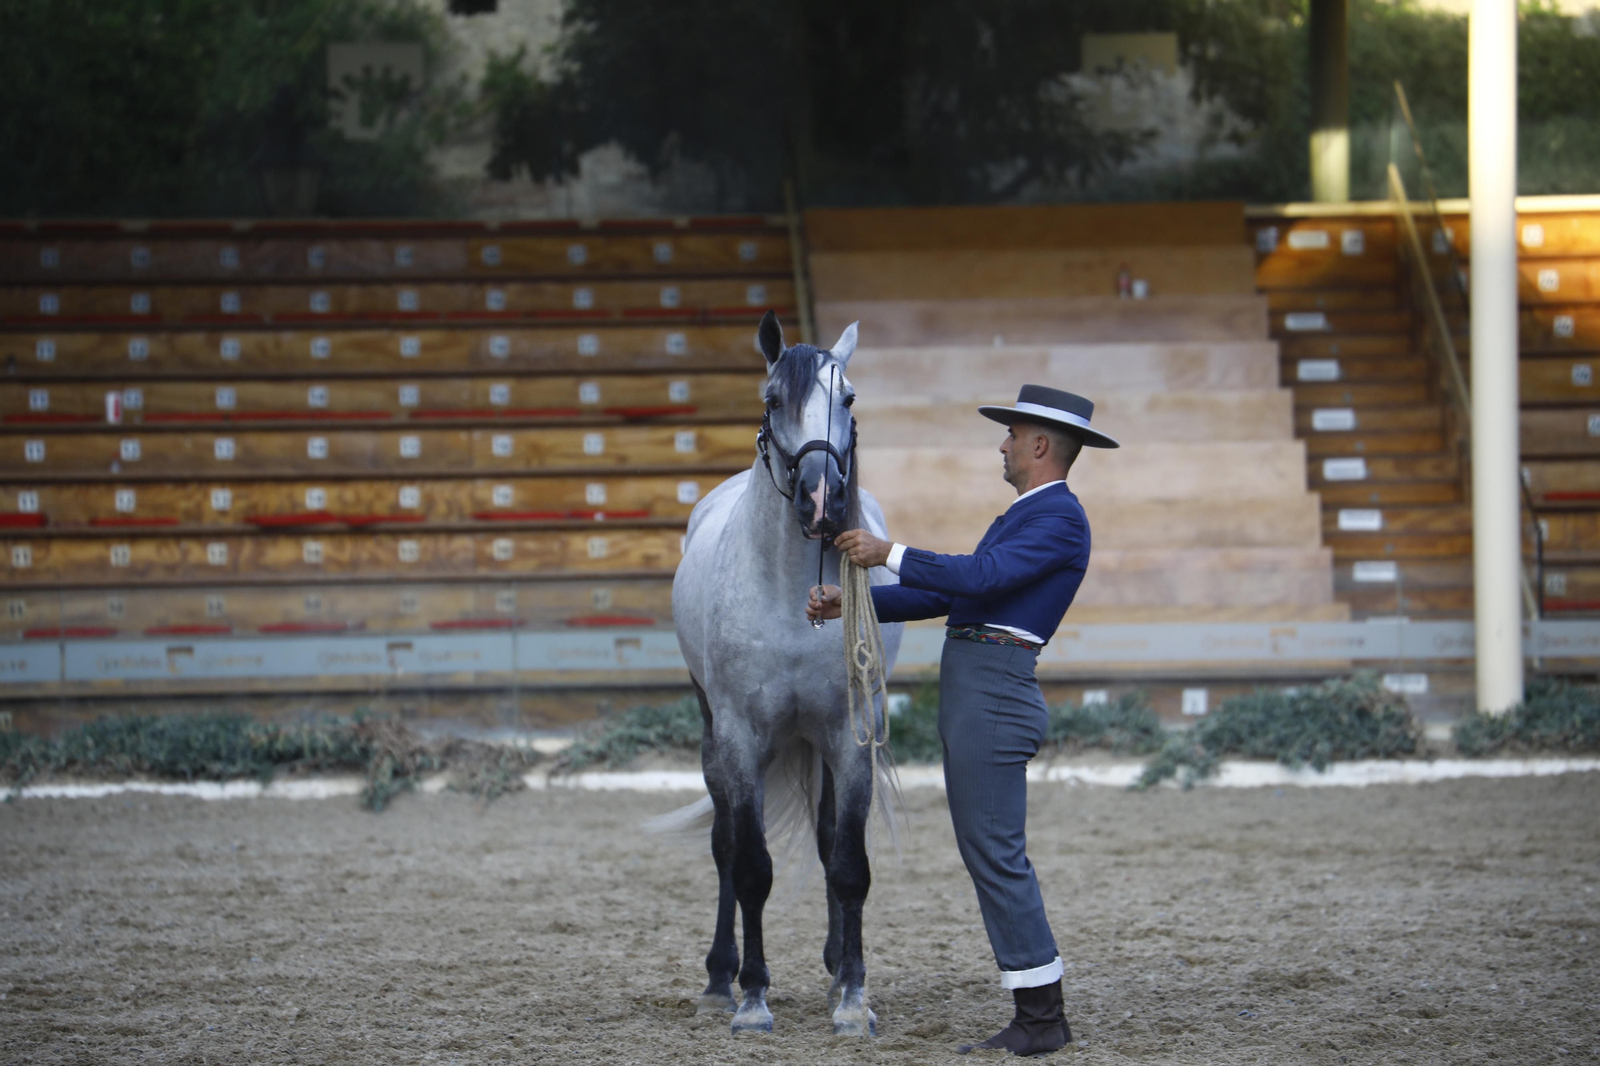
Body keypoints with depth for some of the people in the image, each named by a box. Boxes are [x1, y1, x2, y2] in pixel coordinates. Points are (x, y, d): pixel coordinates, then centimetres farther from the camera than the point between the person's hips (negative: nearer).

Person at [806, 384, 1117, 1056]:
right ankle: (1035, 1017, 12)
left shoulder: (1059, 518, -10)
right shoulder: (1021, 517, 23)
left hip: (993, 697, -11)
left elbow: (978, 578, -23)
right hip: (971, 697, 11)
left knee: (996, 855, -10)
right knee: (992, 857, 10)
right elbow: (946, 594, 24)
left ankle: (1042, 1018, -8)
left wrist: (889, 554, -17)